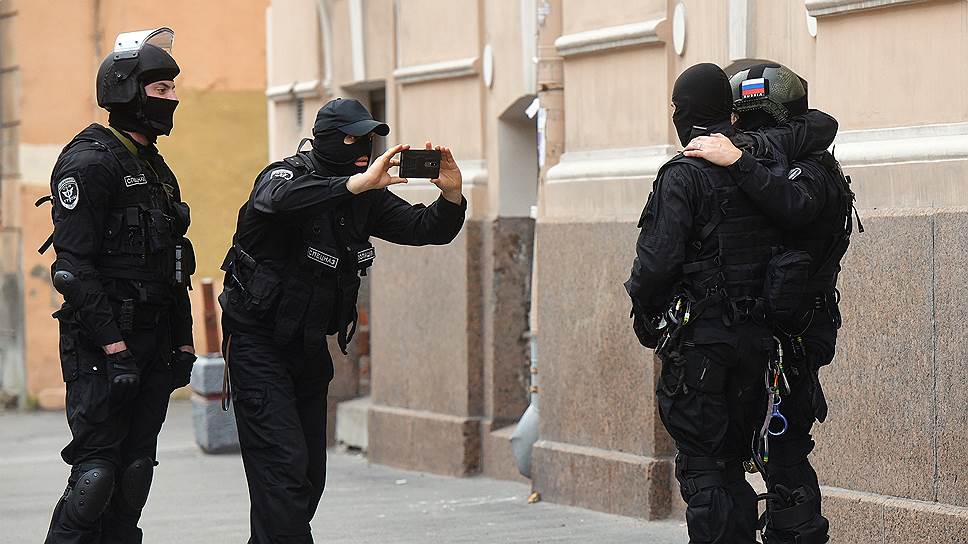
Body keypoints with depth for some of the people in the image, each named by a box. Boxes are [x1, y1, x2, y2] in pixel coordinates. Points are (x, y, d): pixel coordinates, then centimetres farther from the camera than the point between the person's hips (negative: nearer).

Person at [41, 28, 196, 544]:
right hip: (103, 347, -9)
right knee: (98, 470, -11)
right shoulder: (89, 162, -10)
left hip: (153, 343, 9)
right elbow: (74, 264, -18)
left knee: (135, 467, 8)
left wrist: (182, 341, 18)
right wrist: (111, 343, -22)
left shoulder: (156, 169, 19)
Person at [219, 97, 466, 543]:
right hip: (259, 343, -7)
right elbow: (281, 197, -41)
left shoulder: (366, 197, 4)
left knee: (311, 472, 9)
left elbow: (426, 228, 0)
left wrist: (451, 196, -21)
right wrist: (358, 183, -50)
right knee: (284, 463, -16)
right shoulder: (287, 174, -16)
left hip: (311, 347, 7)